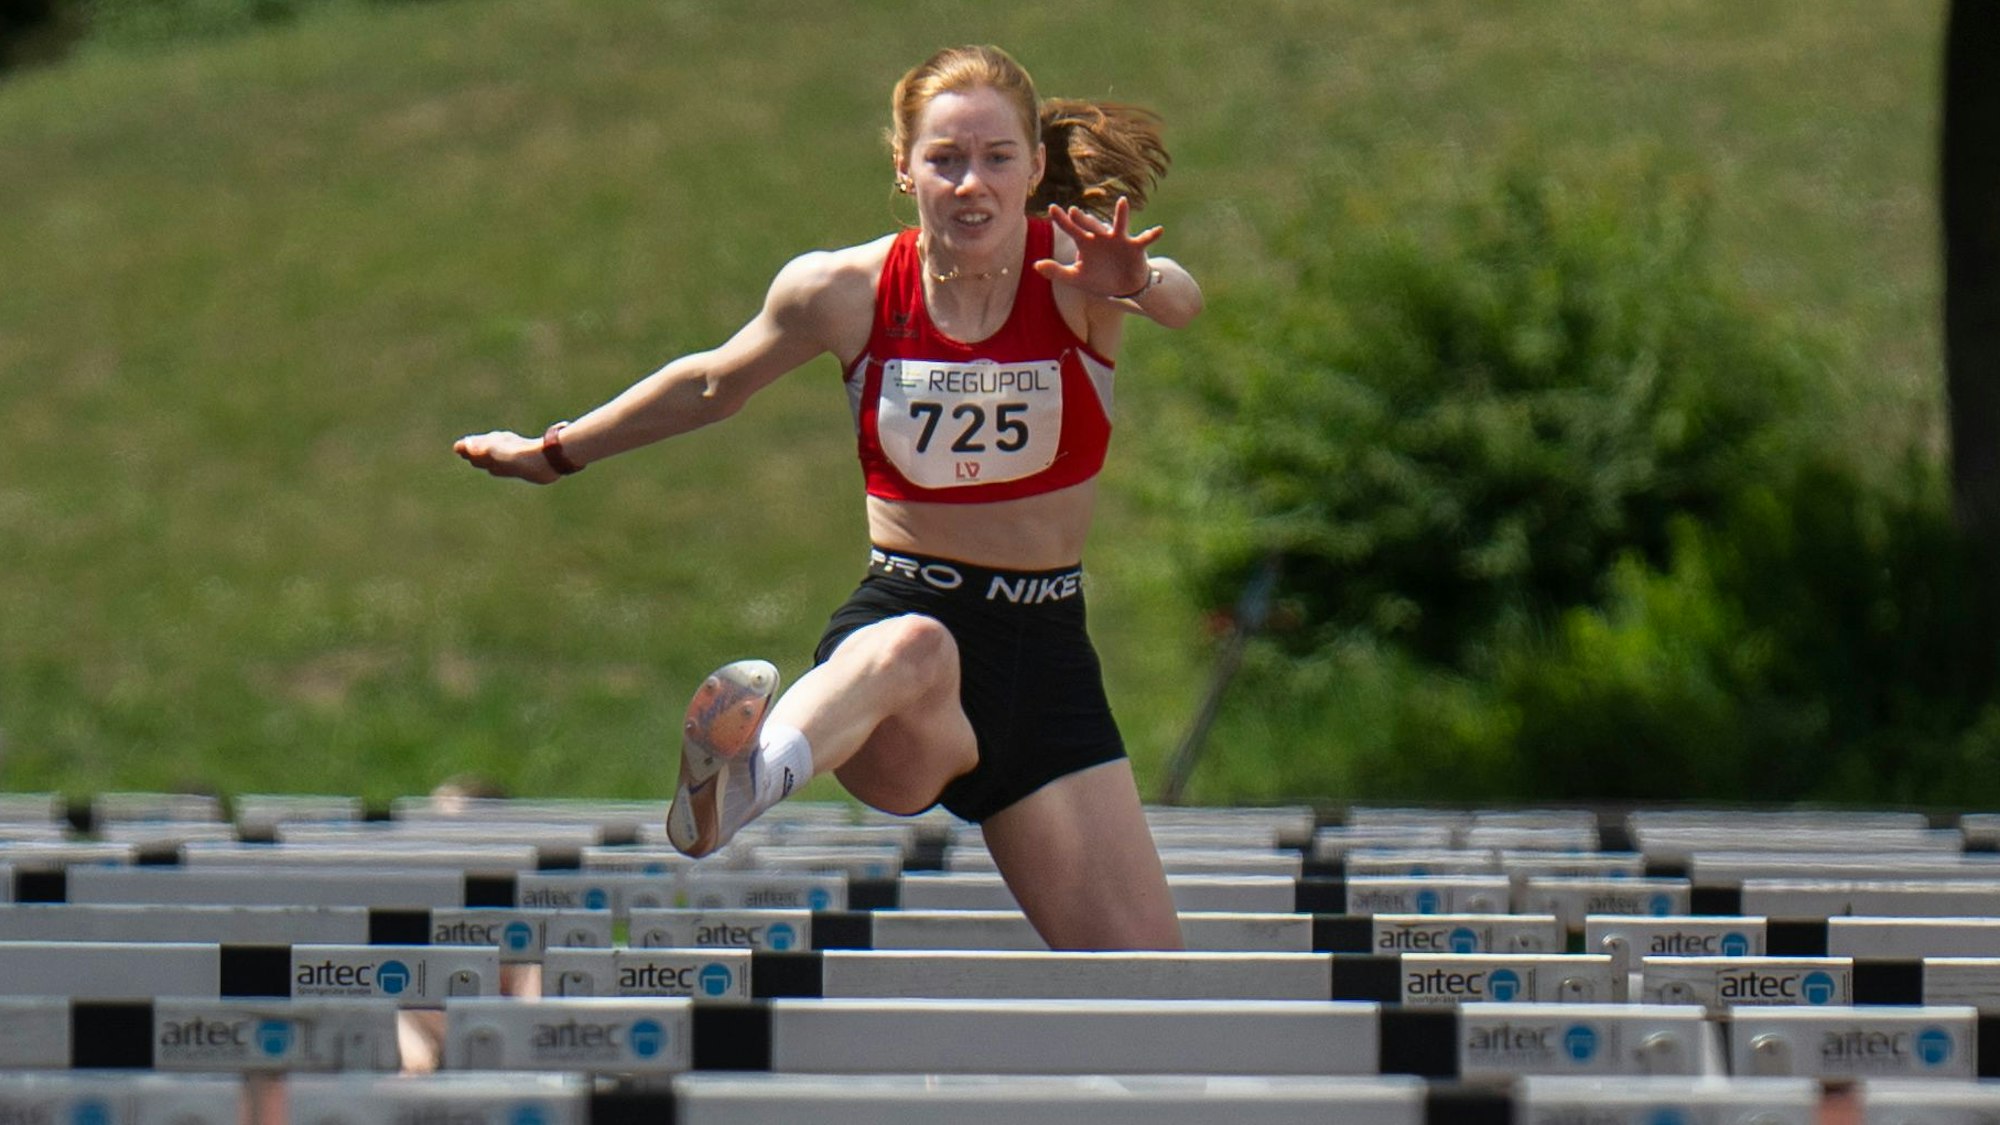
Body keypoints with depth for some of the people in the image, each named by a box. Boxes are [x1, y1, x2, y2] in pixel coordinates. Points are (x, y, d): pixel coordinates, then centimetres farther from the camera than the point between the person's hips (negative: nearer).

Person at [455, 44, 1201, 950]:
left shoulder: (1073, 263, -6)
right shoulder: (843, 291, -2)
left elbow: (1178, 299, -30)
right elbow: (714, 384, 17)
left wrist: (1140, 285, -55)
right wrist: (558, 452, 30)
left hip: (1045, 657, 2)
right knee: (915, 649, -44)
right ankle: (736, 781, -75)